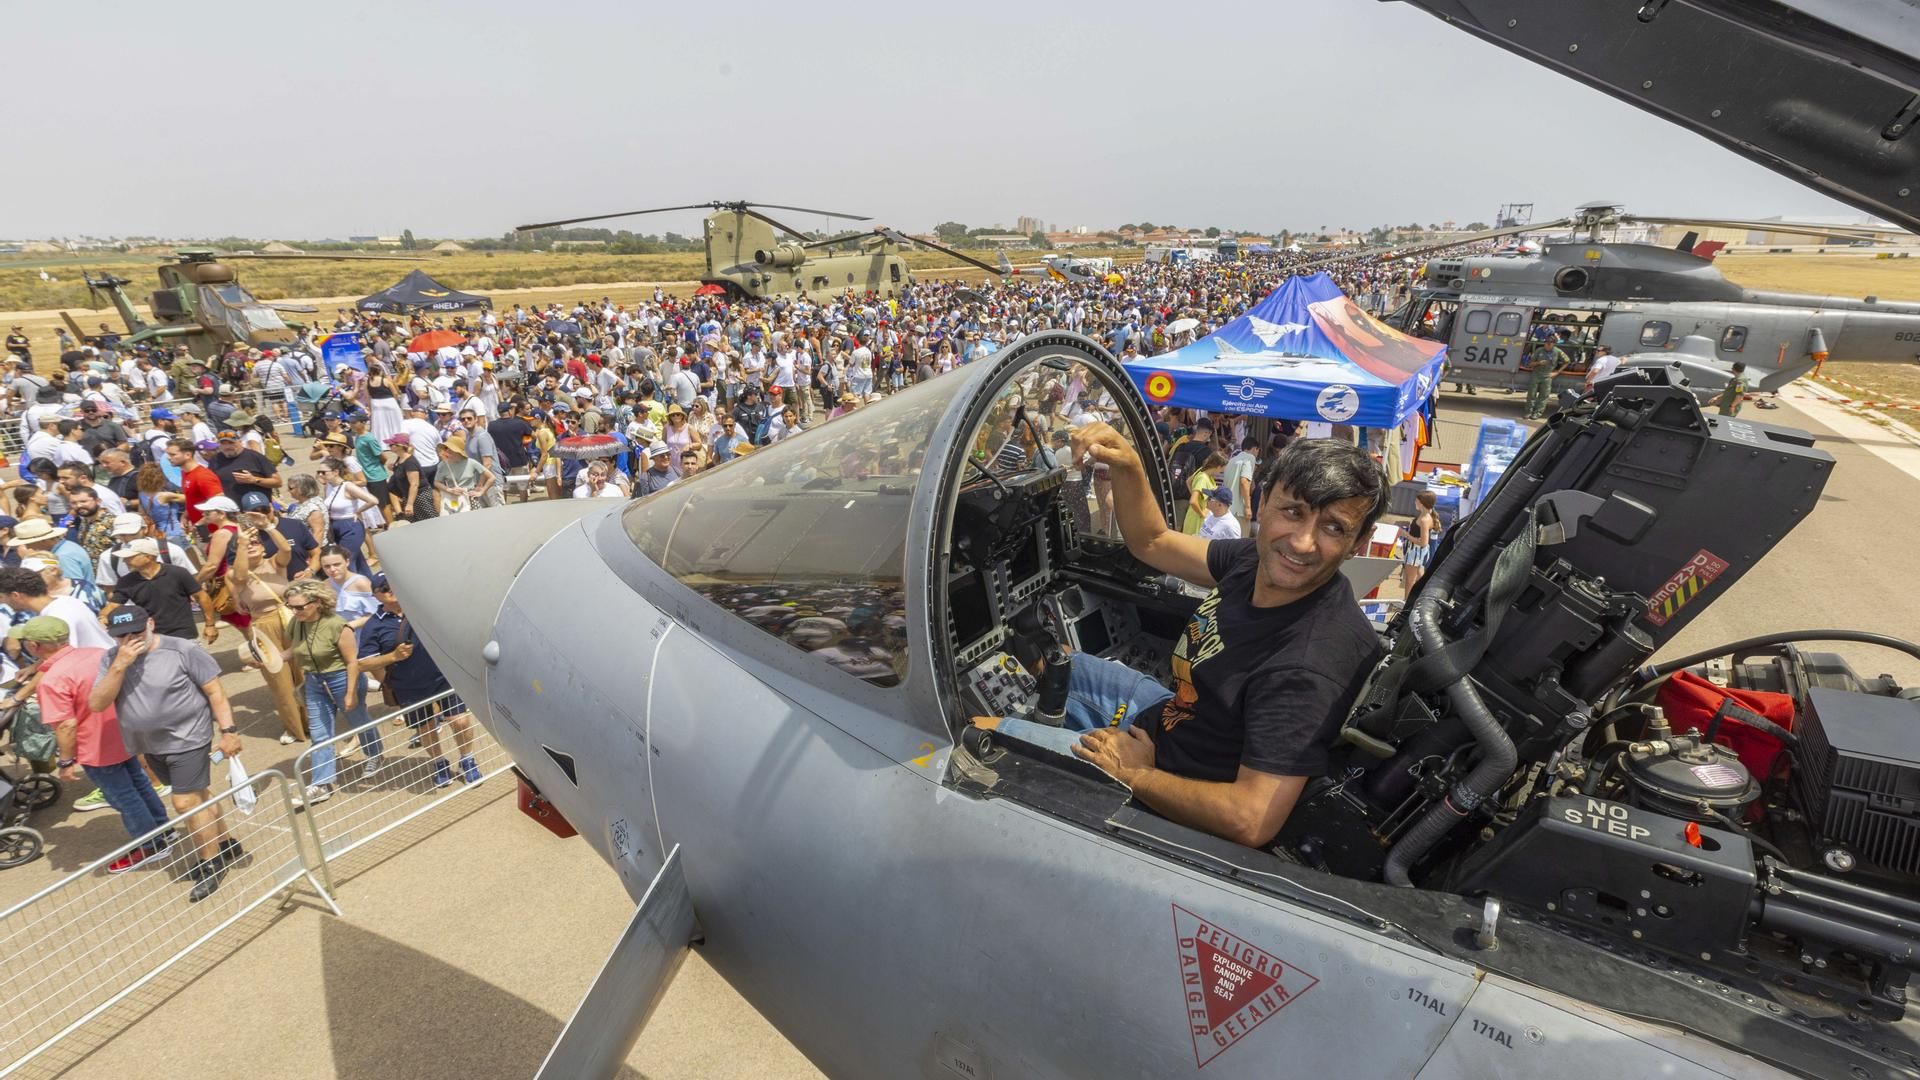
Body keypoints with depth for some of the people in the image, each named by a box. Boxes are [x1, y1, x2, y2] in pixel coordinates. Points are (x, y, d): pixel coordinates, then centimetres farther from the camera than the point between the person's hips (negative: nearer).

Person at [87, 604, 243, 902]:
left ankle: (212, 864, 13)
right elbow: (96, 704, -11)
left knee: (187, 802, -4)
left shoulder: (182, 651, -16)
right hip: (151, 745, 5)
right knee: (198, 796, 18)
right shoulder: (111, 659, -3)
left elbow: (215, 692, -12)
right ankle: (226, 846, 34)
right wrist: (120, 666, -23)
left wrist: (228, 730, -16)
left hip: (187, 739, -5)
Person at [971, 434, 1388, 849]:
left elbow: (1253, 821, -36)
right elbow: (1151, 543, 2)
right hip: (1171, 715, 7)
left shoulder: (1309, 665, -37)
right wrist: (1127, 466, -17)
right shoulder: (1260, 559, -14)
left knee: (979, 730, 1)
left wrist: (1135, 775, -22)